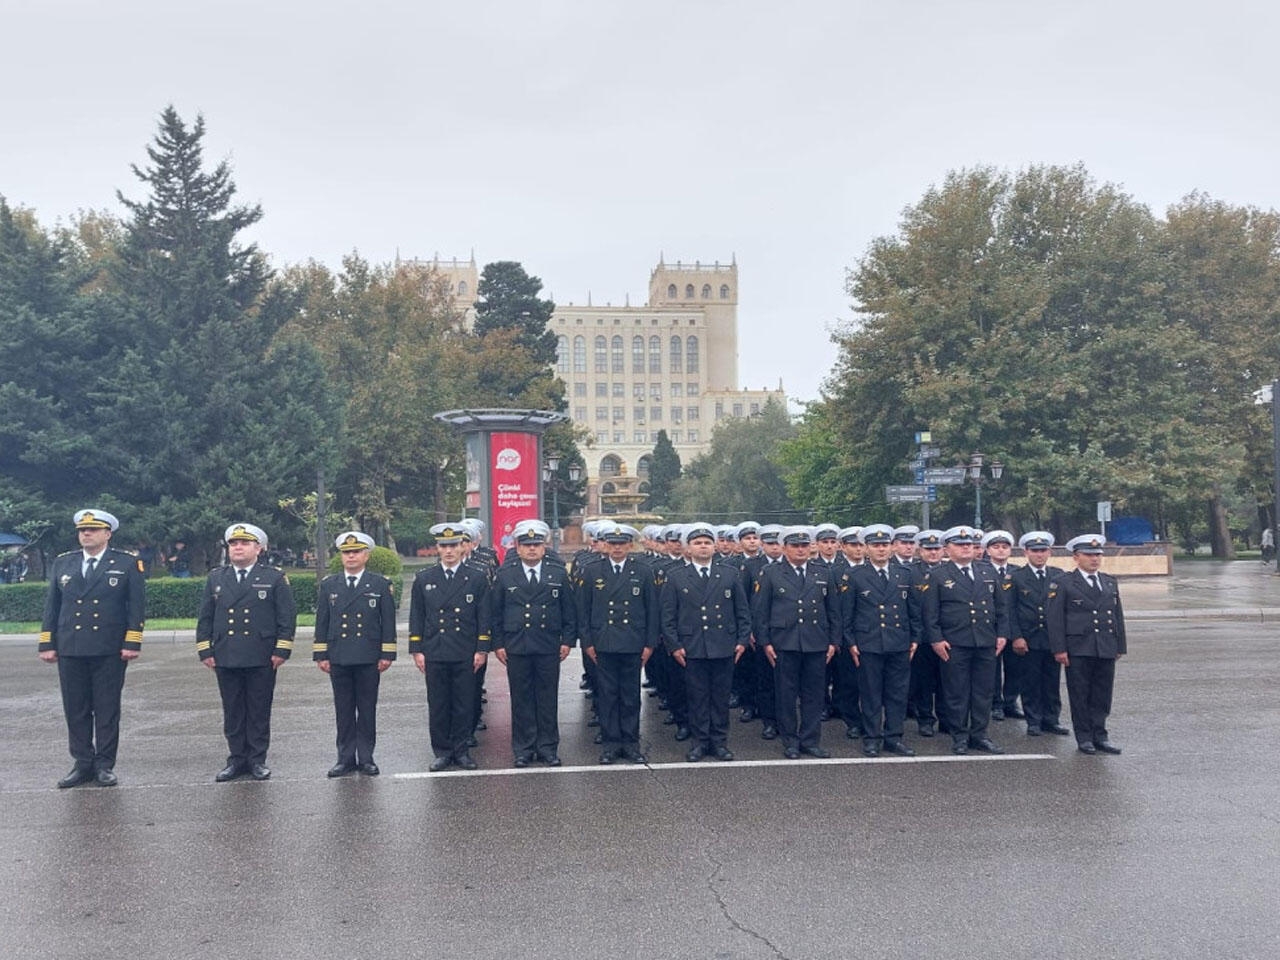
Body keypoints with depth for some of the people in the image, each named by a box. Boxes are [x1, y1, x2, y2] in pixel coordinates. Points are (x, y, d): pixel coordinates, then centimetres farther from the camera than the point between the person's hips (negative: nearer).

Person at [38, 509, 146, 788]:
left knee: (107, 710, 3)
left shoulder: (128, 563, 1)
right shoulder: (62, 564, 11)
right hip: (70, 650, 3)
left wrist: (132, 643, -9)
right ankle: (82, 764, 16)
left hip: (109, 651, -3)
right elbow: (51, 606, 12)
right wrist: (47, 644, 6)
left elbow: (137, 606, -2)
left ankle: (105, 765, 11)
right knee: (75, 710, 7)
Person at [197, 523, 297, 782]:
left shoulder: (275, 578, 2)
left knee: (259, 711, 4)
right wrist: (205, 651, 3)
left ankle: (257, 759, 13)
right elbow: (205, 617, 11)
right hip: (225, 658, 3)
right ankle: (237, 759, 17)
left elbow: (287, 616, -2)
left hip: (261, 659, -3)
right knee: (232, 712, 8)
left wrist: (282, 650, -8)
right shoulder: (216, 578, 11)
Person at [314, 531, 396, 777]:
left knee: (367, 709, 4)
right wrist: (320, 655, 3)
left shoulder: (381, 584, 3)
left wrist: (387, 654, -4)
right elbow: (322, 622, 8)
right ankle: (346, 758, 14)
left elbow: (388, 622, 1)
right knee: (343, 710, 7)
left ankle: (366, 757, 13)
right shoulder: (328, 585, 8)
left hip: (369, 659, -2)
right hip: (338, 658, 2)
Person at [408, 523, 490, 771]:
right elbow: (416, 618, 8)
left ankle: (462, 751, 17)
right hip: (434, 654, 1)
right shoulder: (423, 579, 7)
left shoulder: (478, 577, 2)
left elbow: (484, 617, 2)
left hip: (466, 655, -1)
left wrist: (482, 650, -3)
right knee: (437, 706, 6)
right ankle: (442, 752, 16)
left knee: (465, 705, 5)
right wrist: (416, 650, 2)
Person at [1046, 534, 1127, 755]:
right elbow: (1054, 618, -7)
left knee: (1103, 695, 8)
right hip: (1078, 650, -5)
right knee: (1080, 696, 2)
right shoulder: (1063, 584, -3)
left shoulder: (1110, 583, 15)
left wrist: (1120, 646, 12)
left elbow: (1118, 615, 17)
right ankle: (1084, 738, 10)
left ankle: (1099, 736, 17)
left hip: (1106, 649, 5)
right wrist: (1059, 649, -12)